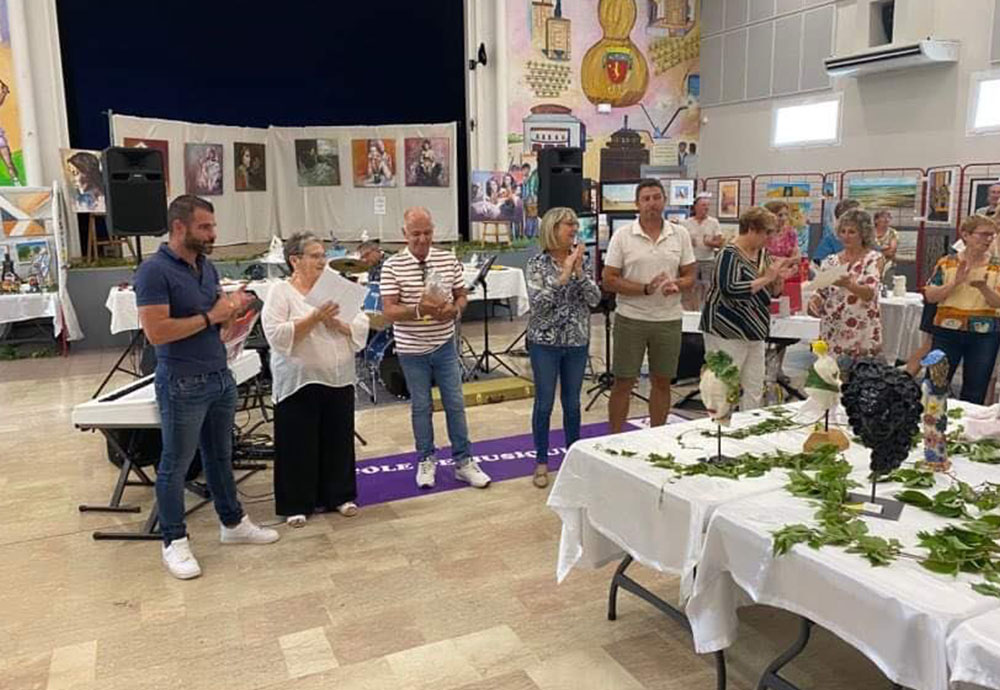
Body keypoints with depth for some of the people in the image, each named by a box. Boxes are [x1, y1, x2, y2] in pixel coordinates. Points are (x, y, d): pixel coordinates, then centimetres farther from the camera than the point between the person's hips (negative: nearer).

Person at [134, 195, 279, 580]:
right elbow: (155, 332, -23)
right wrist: (210, 317, -19)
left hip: (220, 378, 8)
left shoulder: (207, 266, 9)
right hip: (182, 385, -7)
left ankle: (233, 523, 33)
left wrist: (233, 309, -5)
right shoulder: (154, 271, -15)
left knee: (220, 456, 19)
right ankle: (174, 542, 19)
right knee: (176, 464, 6)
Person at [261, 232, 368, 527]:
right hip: (299, 382, -4)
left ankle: (340, 496, 27)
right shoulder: (280, 292, -4)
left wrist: (335, 322, -14)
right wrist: (313, 318, -21)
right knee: (299, 445, 5)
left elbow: (362, 328, 3)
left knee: (338, 440, 12)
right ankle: (297, 504, 18)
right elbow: (276, 336, -17)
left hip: (339, 380, 4)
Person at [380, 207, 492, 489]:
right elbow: (389, 311, -14)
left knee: (455, 404, 7)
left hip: (445, 345, 2)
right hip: (412, 350, -2)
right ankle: (425, 460, 27)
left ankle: (463, 461, 19)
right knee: (420, 407, 10)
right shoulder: (392, 266, -11)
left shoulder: (449, 260, -1)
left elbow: (462, 296, 7)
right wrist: (418, 310, -32)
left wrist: (454, 310, -16)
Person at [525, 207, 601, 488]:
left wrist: (579, 272, -16)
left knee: (572, 403, 13)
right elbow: (537, 302, -19)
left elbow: (595, 299, -4)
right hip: (545, 342, -3)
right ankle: (541, 461, 19)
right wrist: (563, 276, -23)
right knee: (544, 403, 5)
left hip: (577, 341, 3)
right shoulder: (537, 263, -8)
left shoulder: (581, 260, 3)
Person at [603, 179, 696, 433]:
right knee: (623, 383, 4)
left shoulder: (680, 235, 5)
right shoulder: (622, 236, -4)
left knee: (662, 383, 12)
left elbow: (690, 276, 8)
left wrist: (677, 285, -15)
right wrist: (645, 289, -18)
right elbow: (608, 280, -7)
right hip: (630, 319, -3)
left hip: (669, 320, 3)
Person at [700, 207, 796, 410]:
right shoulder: (730, 254, -13)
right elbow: (730, 289, -27)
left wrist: (780, 278, -3)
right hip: (728, 332, -8)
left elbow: (772, 293, 18)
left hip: (754, 332, 8)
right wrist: (766, 278, -22)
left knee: (754, 390, 9)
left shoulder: (763, 253, 11)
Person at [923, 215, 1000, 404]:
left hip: (984, 334, 1)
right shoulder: (947, 263, 1)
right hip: (948, 331, -1)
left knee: (975, 394, 8)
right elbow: (929, 296, -4)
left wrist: (984, 288, -23)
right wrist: (955, 282, -17)